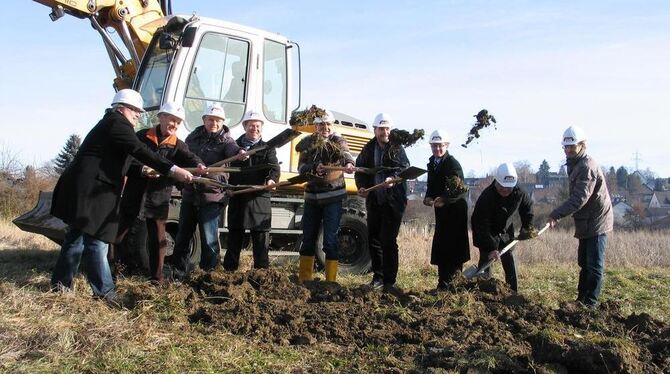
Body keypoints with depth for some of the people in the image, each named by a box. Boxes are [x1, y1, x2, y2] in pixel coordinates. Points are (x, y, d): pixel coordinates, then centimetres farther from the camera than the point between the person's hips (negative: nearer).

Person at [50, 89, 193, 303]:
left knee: (77, 237, 17)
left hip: (85, 191, 11)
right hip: (90, 192, -11)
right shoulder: (117, 123, -10)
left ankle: (61, 283, 26)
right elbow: (139, 151, -23)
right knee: (96, 240, -8)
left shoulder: (109, 124, 22)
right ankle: (104, 291, -5)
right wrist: (173, 171, -31)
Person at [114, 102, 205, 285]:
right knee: (116, 231, 8)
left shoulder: (177, 145, 4)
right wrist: (142, 170, -24)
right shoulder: (142, 136, -1)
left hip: (158, 198, 1)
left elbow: (189, 157, -15)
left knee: (157, 238, 6)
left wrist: (199, 166, -39)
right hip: (134, 194, -1)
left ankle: (156, 278, 16)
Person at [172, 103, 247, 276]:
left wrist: (239, 153, -50)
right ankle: (180, 273, 28)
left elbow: (232, 149, -28)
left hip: (212, 196, -5)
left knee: (209, 240, -3)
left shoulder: (226, 141, -4)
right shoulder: (193, 137, 8)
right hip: (189, 195, 5)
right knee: (182, 237, 12)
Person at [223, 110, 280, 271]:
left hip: (259, 199, -2)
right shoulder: (235, 146, 13)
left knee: (261, 240, 1)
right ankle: (229, 270, 19)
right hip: (237, 198, 2)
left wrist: (272, 179, -30)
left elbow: (274, 167, -10)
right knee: (234, 238, 10)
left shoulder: (267, 148, 7)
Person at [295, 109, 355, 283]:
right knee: (308, 239, 11)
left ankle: (330, 281, 2)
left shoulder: (337, 141, -3)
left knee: (330, 240, -6)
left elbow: (345, 154, -25)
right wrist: (314, 168, -26)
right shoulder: (308, 142, 5)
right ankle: (304, 279, 23)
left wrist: (348, 164, -48)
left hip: (333, 197, -4)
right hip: (312, 196, 4)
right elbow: (301, 167, -5)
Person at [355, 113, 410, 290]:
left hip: (393, 201, -4)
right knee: (373, 239, 9)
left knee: (388, 241, -4)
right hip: (374, 201, 5)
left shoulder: (397, 149, -1)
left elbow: (404, 167, -12)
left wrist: (393, 179, -31)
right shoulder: (368, 149, 9)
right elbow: (360, 169, 11)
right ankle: (378, 276, 23)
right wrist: (361, 187, -7)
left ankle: (389, 280, 6)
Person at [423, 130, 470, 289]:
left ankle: (451, 284, 1)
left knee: (453, 247, -5)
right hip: (441, 210, 8)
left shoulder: (453, 164, -15)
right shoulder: (432, 162, 8)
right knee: (440, 247, 12)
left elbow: (460, 190, -23)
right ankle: (443, 284, 22)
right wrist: (428, 198, -7)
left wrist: (443, 199, -38)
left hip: (455, 210, -8)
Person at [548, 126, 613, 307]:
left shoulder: (587, 167, -20)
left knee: (594, 265, -5)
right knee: (584, 263, 18)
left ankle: (590, 303, -1)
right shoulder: (576, 166, 13)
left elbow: (579, 198, -29)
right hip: (587, 223, 11)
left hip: (596, 223, -11)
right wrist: (559, 214, 9)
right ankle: (582, 299, 28)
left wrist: (556, 214, -31)